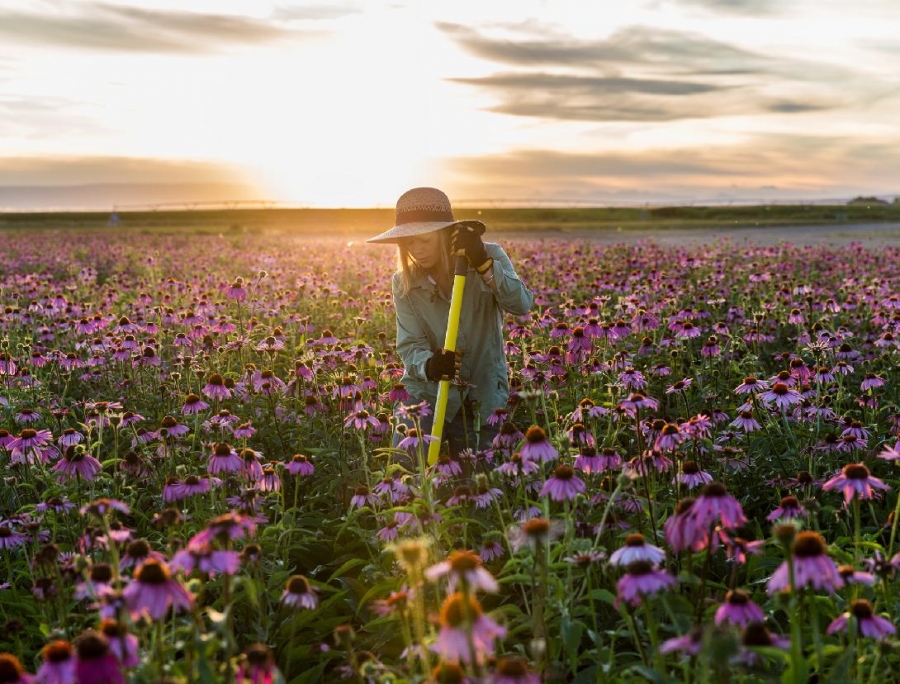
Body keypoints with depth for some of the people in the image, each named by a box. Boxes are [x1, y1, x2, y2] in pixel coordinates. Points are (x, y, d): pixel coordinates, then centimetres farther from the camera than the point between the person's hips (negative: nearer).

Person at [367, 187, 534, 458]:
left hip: (484, 397, 0)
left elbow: (522, 305, -22)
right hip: (426, 392, 0)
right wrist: (429, 365, -33)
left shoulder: (489, 257, -6)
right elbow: (410, 346, -10)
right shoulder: (404, 283, -3)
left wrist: (484, 264, -34)